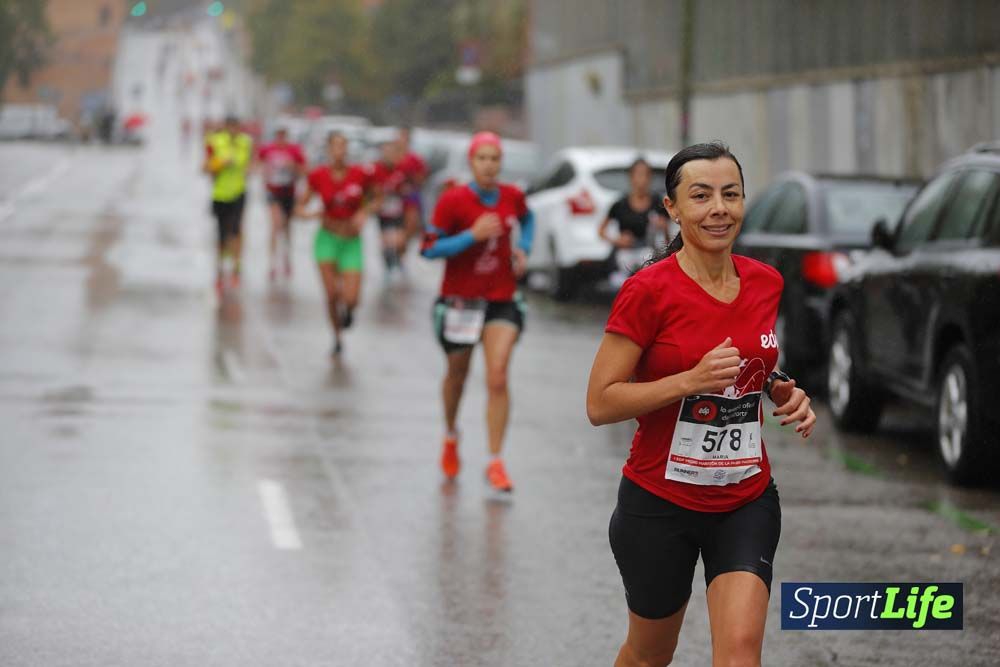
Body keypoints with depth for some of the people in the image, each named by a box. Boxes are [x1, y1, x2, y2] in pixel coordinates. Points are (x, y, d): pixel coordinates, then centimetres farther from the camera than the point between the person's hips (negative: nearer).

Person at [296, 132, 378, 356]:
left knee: (351, 299, -9)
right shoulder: (318, 176, -7)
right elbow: (300, 207, 2)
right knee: (331, 294, -8)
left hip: (351, 239, 0)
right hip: (328, 237, 0)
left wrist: (364, 213, -11)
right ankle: (337, 336, 16)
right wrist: (309, 213, -20)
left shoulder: (360, 174, -8)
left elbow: (374, 200, 8)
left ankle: (347, 308, 29)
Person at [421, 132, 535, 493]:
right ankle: (450, 436, 46)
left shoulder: (512, 196, -2)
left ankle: (495, 463, -8)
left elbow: (527, 219, 22)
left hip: (502, 299, 1)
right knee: (457, 375, 17)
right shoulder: (453, 200, -14)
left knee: (497, 377, -12)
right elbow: (429, 248, -15)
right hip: (460, 298, -1)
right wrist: (472, 236, -24)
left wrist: (523, 248, 6)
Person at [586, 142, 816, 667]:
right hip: (660, 502, -3)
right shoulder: (648, 291, -15)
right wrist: (693, 380, -26)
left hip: (747, 500, 3)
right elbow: (600, 404, -16)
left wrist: (785, 392, -1)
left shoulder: (767, 283, 1)